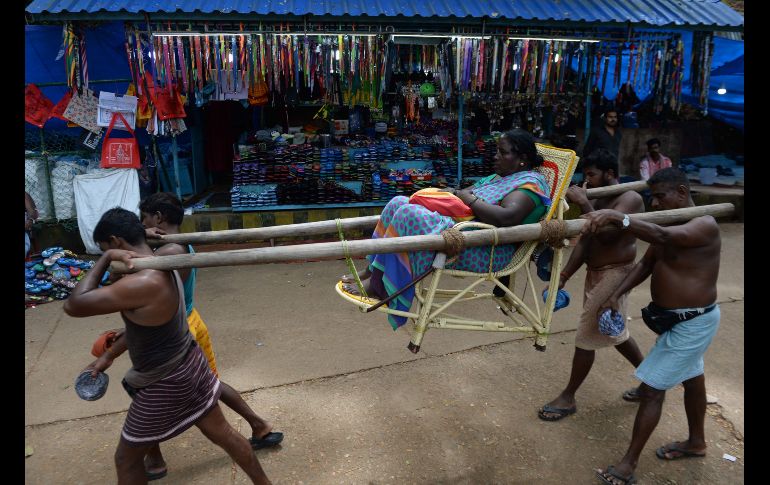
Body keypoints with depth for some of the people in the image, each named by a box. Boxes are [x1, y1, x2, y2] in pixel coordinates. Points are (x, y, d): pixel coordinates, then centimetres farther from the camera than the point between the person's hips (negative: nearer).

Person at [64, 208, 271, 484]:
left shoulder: (142, 283, -31)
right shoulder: (164, 268, 0)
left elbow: (73, 306, -28)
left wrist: (106, 258, -21)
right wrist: (108, 355, 18)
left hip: (164, 385, -8)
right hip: (190, 365, 9)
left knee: (127, 459, 15)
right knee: (222, 433, 23)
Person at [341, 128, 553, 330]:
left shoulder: (531, 183, -5)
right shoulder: (498, 177, 25)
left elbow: (507, 217, -23)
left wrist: (469, 198, -13)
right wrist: (453, 193, 3)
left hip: (487, 253, -10)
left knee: (410, 215, -26)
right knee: (399, 203, 4)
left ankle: (379, 286, -18)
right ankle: (372, 271, 0)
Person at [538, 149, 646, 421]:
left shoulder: (630, 199, -14)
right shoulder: (599, 202, 11)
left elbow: (606, 235, -27)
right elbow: (585, 242, 8)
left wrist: (584, 205, -29)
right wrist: (564, 276, 1)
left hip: (613, 275, -9)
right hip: (595, 273, 9)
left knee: (586, 338, -3)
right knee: (614, 333, 21)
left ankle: (568, 398, 11)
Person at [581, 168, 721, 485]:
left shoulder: (704, 226, -23)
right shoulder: (672, 224, 5)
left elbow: (662, 237, -43)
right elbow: (646, 263, 4)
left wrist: (618, 218, -57)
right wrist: (617, 294, -9)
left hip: (691, 324, -9)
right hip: (678, 319, 10)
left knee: (651, 388, -7)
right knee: (691, 378, 25)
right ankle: (696, 442, 47)